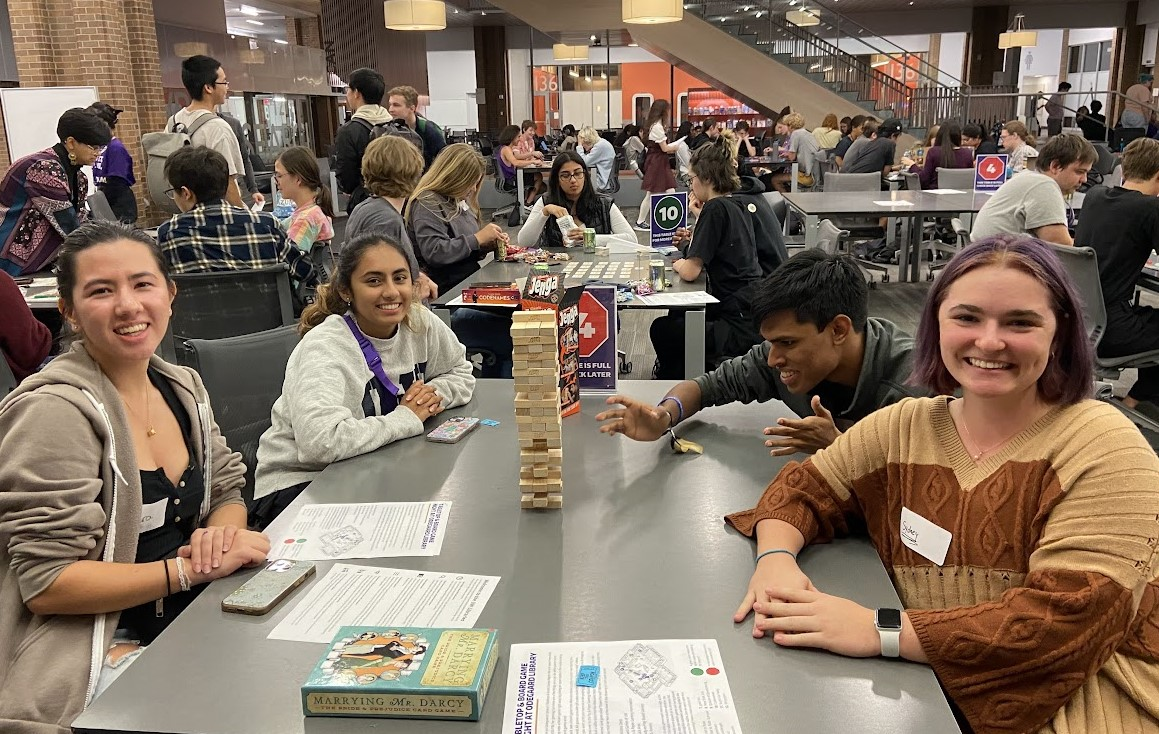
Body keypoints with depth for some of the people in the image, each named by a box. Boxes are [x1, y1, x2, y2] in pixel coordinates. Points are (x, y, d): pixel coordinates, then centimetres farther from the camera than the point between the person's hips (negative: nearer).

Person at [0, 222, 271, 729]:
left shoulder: (183, 387, 6)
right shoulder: (54, 410, -16)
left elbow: (226, 493, 14)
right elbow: (45, 582, -17)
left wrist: (220, 536, -9)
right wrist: (188, 568, -20)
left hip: (193, 624, 8)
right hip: (100, 651, -7)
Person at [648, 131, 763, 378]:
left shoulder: (715, 208, -15)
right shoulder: (736, 207, 11)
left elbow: (690, 272, -18)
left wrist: (678, 264, 3)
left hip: (741, 328, -9)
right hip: (750, 315, 9)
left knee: (661, 330, 6)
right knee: (677, 315, 25)